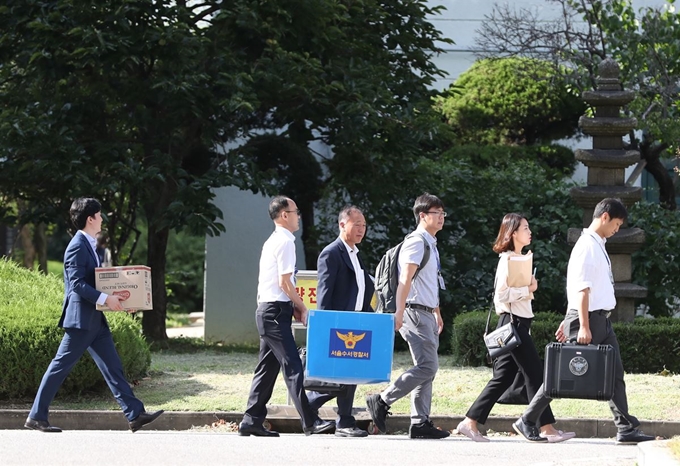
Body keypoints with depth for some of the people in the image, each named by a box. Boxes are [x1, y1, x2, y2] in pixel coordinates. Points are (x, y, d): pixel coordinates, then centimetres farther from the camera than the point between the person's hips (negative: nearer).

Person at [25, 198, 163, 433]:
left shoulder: (88, 245, 15)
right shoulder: (77, 246, -15)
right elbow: (77, 284, -22)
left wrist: (112, 296, 12)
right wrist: (105, 298, -26)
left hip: (95, 319, 10)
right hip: (80, 319, -10)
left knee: (112, 366, 5)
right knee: (60, 366, -3)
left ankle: (135, 414, 4)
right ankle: (36, 417, 3)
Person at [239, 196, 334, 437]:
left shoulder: (272, 242, 19)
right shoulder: (285, 242, -12)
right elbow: (285, 282, -16)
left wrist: (293, 307, 14)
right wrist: (302, 308, -6)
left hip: (266, 310, 10)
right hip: (276, 311, -10)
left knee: (267, 367, 10)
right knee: (292, 366, -12)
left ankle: (252, 421, 11)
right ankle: (310, 422, -15)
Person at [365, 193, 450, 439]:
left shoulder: (431, 244, 19)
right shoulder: (416, 242, -11)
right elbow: (405, 279, -21)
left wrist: (437, 313, 29)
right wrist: (399, 311, -29)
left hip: (427, 313, 10)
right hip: (416, 312, -10)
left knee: (426, 368, 7)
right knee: (427, 366, -15)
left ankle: (420, 422, 7)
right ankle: (382, 401, -9)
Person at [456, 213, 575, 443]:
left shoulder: (519, 259, 18)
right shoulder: (508, 259, -12)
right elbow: (502, 293, -21)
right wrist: (528, 288, -14)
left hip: (519, 322, 10)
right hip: (513, 322, -10)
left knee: (504, 377, 8)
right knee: (534, 374, -7)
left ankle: (470, 422, 8)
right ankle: (546, 428, -4)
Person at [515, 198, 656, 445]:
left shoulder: (598, 246, 16)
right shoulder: (587, 246, -14)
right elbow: (582, 288, -20)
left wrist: (568, 321, 21)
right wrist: (584, 327, -24)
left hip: (602, 320, 10)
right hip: (588, 318, -10)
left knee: (615, 375, 6)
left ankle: (626, 429, 6)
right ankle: (527, 421, 2)